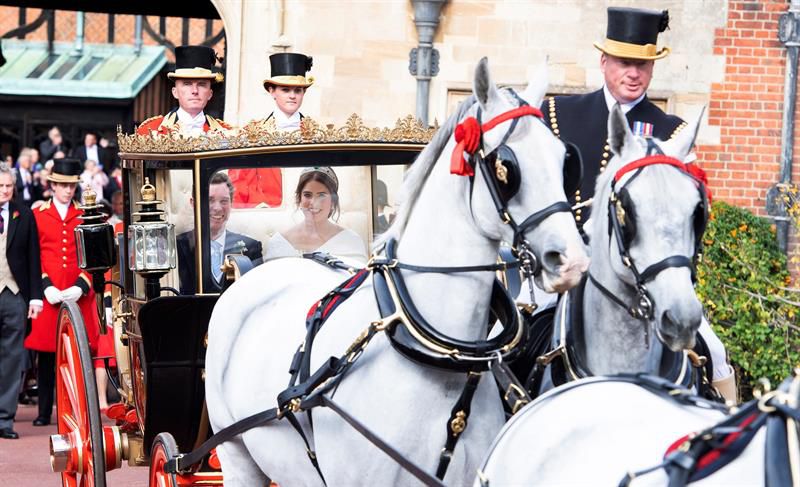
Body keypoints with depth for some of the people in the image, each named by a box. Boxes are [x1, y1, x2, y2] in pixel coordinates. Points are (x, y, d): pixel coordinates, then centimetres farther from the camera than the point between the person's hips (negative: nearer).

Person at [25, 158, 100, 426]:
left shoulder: (85, 216, 10)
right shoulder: (37, 215, 7)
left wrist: (81, 287, -7)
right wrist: (46, 287, -9)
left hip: (78, 295, 1)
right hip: (48, 294, -1)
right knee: (46, 354, 2)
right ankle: (44, 411, 10)